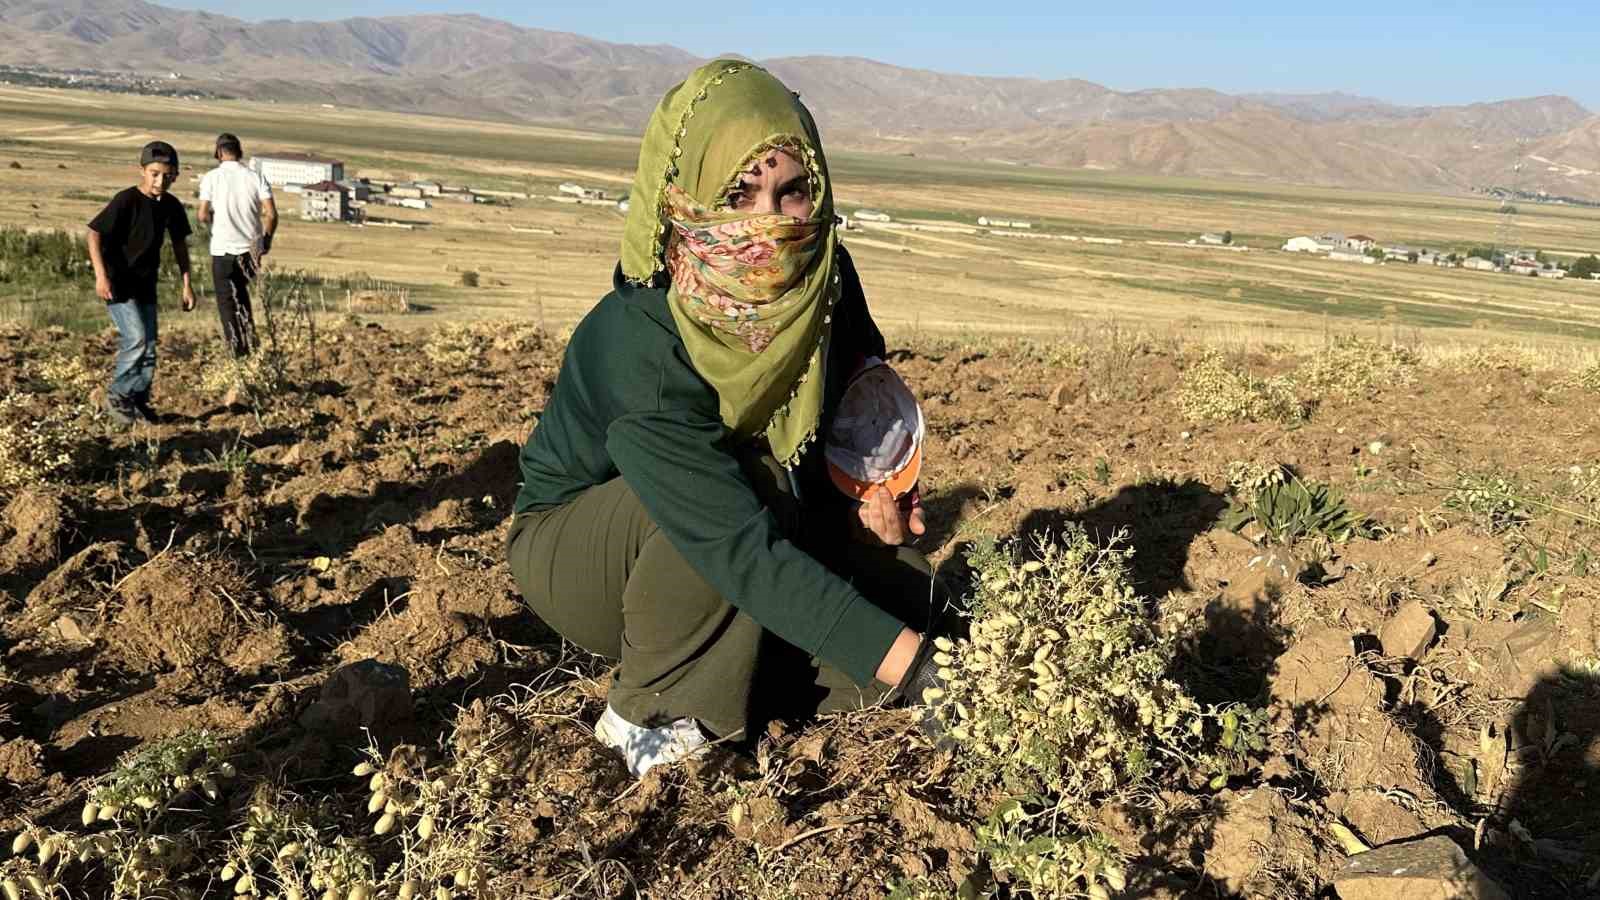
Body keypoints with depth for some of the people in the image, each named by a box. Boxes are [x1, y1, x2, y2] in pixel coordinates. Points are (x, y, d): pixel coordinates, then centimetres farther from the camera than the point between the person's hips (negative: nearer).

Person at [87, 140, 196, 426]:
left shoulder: (171, 206, 1)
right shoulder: (126, 201, -17)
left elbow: (179, 244, 13)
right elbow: (95, 233, -17)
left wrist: (187, 284, 12)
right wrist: (101, 275, -26)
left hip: (146, 284, 6)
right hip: (118, 283, -6)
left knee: (149, 346, 8)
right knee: (136, 340, -16)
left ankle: (139, 402, 23)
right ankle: (116, 397, 3)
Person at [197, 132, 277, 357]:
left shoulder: (212, 177, -6)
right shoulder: (256, 177, 0)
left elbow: (202, 215, -10)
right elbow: (271, 214, -6)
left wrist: (208, 217, 14)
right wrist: (267, 239, 9)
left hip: (223, 248, -3)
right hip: (250, 248, 3)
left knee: (227, 300, 8)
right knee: (242, 293, 24)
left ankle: (239, 351, 4)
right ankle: (251, 342, 19)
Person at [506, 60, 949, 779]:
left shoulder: (824, 283, -17)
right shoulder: (634, 347, -36)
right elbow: (741, 547, -42)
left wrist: (870, 496, -17)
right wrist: (912, 663, -47)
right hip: (576, 552, -5)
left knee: (905, 593, -15)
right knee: (749, 479, -35)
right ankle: (649, 718, -15)